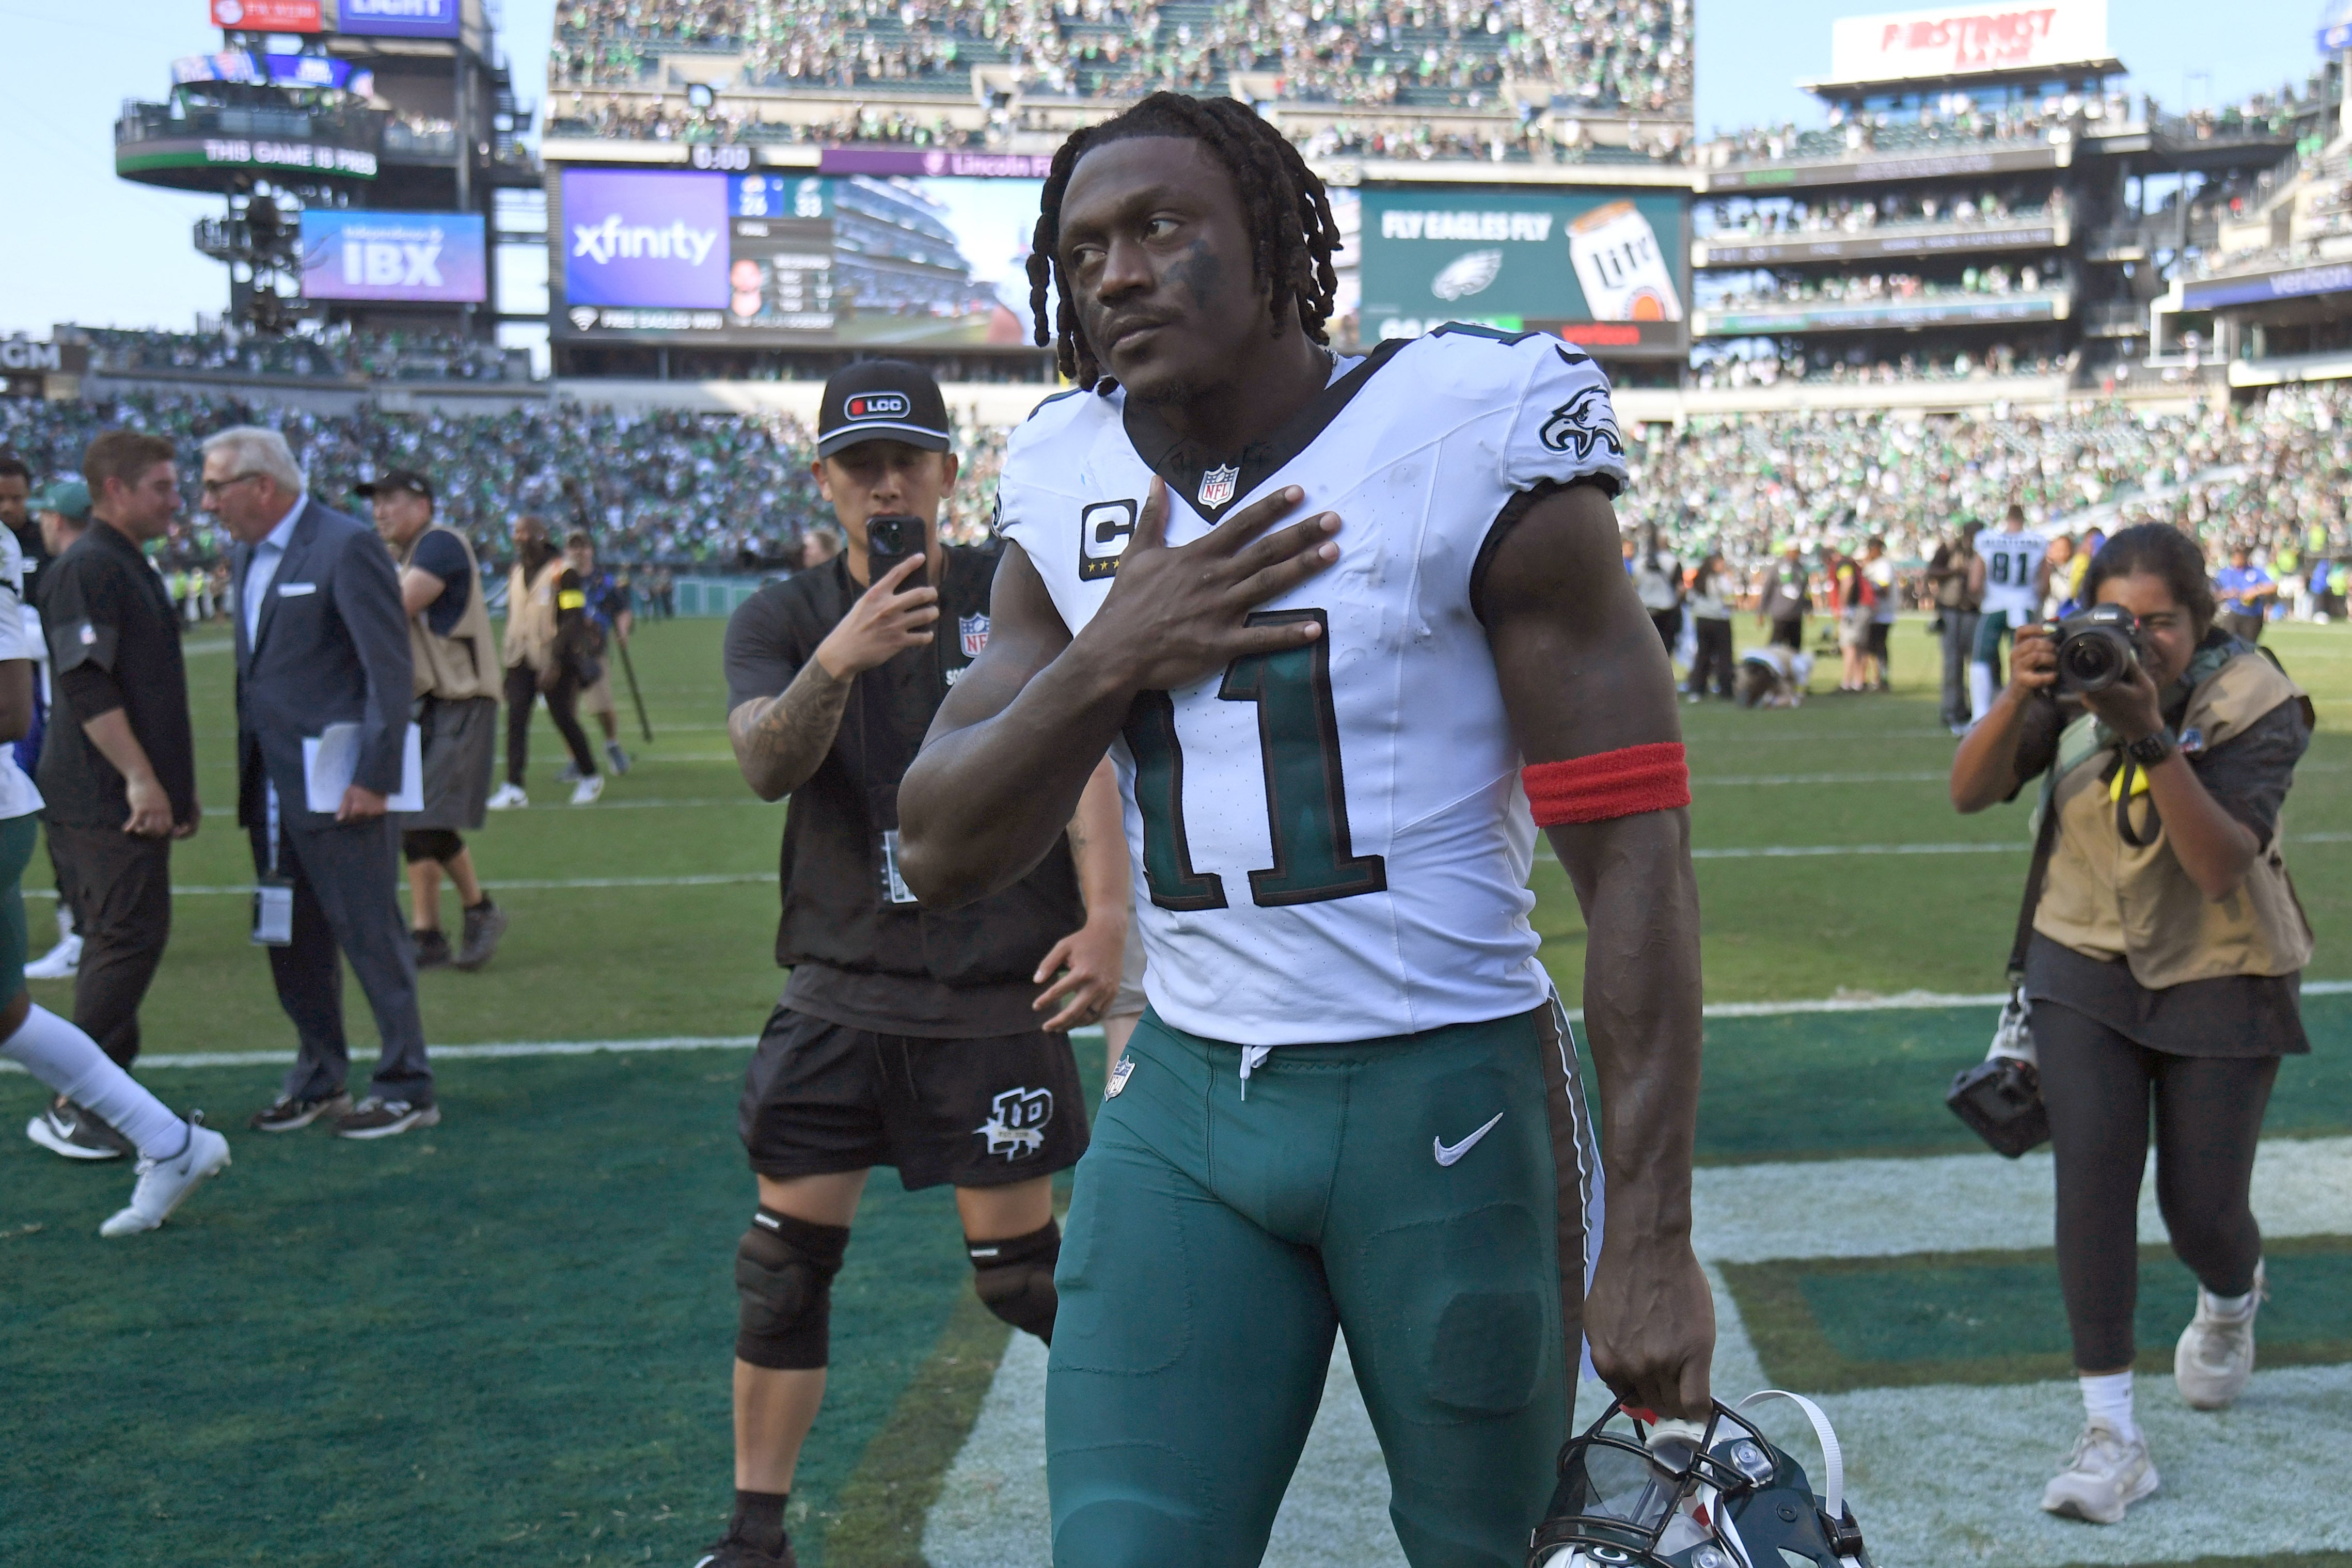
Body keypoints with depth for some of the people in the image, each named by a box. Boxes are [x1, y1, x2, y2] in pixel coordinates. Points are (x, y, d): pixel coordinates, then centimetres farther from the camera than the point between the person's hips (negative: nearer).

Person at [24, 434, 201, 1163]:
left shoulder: (131, 567, 19)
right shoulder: (87, 567, -13)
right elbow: (87, 685, -21)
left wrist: (178, 785, 23)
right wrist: (140, 779, -22)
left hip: (133, 798, 10)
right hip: (107, 801, -10)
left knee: (121, 941, 13)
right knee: (128, 939, -9)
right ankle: (77, 1109, -2)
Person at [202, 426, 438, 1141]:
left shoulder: (346, 547, -13)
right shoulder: (249, 554, 14)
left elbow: (391, 670, -16)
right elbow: (255, 670, 17)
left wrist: (374, 778, -18)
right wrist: (248, 775, 12)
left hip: (336, 784, -8)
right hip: (272, 786, 8)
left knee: (371, 936, -1)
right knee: (291, 940, 14)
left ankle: (406, 1087, 10)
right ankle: (319, 1079, 26)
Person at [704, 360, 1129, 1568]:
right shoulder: (782, 620, 6)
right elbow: (765, 765, -12)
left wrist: (1107, 913, -22)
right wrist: (835, 662, -31)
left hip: (997, 991, -2)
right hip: (841, 989, 3)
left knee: (1016, 1264, 2)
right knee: (785, 1257, 3)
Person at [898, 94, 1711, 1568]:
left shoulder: (1472, 440, -10)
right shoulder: (1076, 491, 6)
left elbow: (1633, 854, -11)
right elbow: (942, 855, 5)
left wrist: (1651, 1237, -15)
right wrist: (1111, 659, -12)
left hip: (1449, 1096, -3)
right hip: (1186, 1103, 4)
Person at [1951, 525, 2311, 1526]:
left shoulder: (2256, 705, -18)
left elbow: (2222, 867, -29)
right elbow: (1971, 793, -16)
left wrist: (2151, 737, -39)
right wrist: (2017, 700, -33)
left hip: (2222, 976, -2)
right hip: (2088, 961, 2)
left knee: (2201, 1208, 5)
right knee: (2091, 1179, -11)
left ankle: (2232, 1303, 45)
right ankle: (2111, 1435, -5)